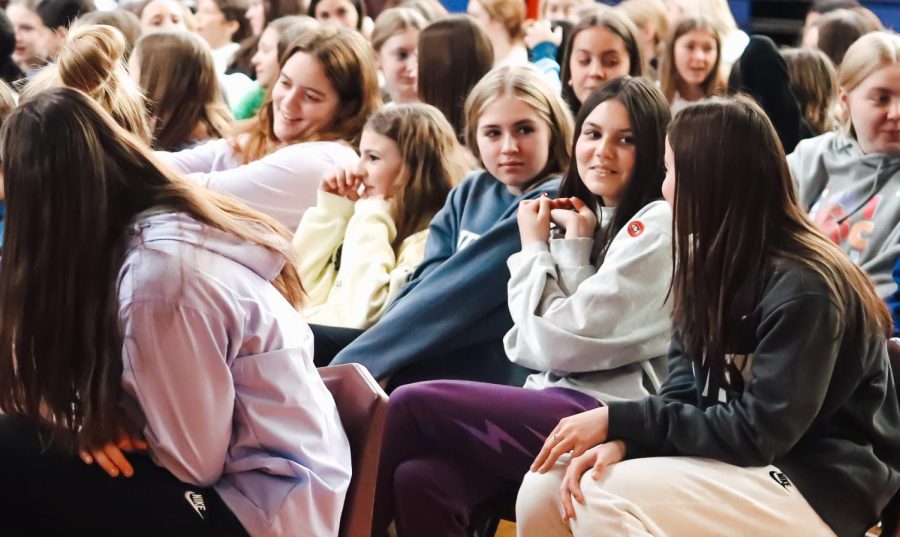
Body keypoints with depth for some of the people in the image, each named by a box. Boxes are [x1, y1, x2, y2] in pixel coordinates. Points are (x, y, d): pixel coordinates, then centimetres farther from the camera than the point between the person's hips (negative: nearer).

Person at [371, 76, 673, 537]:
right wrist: (574, 245, -2)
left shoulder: (657, 226, -6)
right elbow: (534, 347, 4)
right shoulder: (591, 217, 18)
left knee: (412, 404, -17)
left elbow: (556, 342, -11)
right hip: (562, 402, 7)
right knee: (419, 480, -20)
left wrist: (534, 249, 2)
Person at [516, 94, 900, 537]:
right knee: (544, 490, -10)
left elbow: (758, 433, -21)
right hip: (734, 464, 8)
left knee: (603, 499, -27)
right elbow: (683, 395, 5)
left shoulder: (803, 288, -18)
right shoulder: (713, 264, 9)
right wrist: (622, 440, -16)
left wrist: (617, 420, -19)